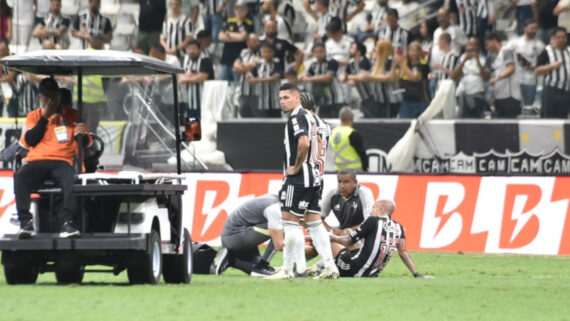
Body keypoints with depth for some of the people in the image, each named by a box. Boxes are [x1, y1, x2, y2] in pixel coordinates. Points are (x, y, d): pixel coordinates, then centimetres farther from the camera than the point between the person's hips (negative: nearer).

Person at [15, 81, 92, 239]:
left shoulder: (72, 115, 15)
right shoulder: (34, 116, 17)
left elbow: (86, 142, 11)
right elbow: (29, 141, 2)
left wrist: (82, 134, -13)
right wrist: (45, 117, -2)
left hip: (63, 162, 0)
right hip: (37, 161, 0)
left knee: (73, 179, -37)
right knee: (20, 177, -34)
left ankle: (67, 222, -43)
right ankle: (26, 222, -38)